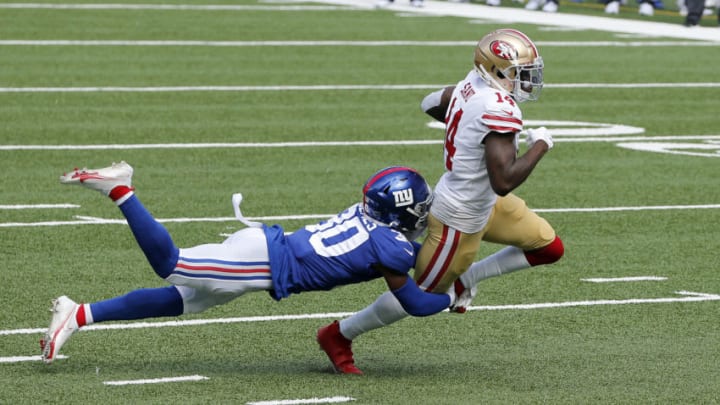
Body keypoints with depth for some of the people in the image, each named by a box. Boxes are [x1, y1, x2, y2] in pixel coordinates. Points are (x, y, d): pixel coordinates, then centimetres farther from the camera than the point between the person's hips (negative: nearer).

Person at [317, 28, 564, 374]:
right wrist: (539, 146, -23)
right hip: (461, 221, -9)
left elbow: (430, 104, 14)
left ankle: (465, 279, 23)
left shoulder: (473, 86, -6)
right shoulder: (499, 110, -32)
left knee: (550, 249, 12)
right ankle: (338, 335, 25)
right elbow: (504, 181, -36)